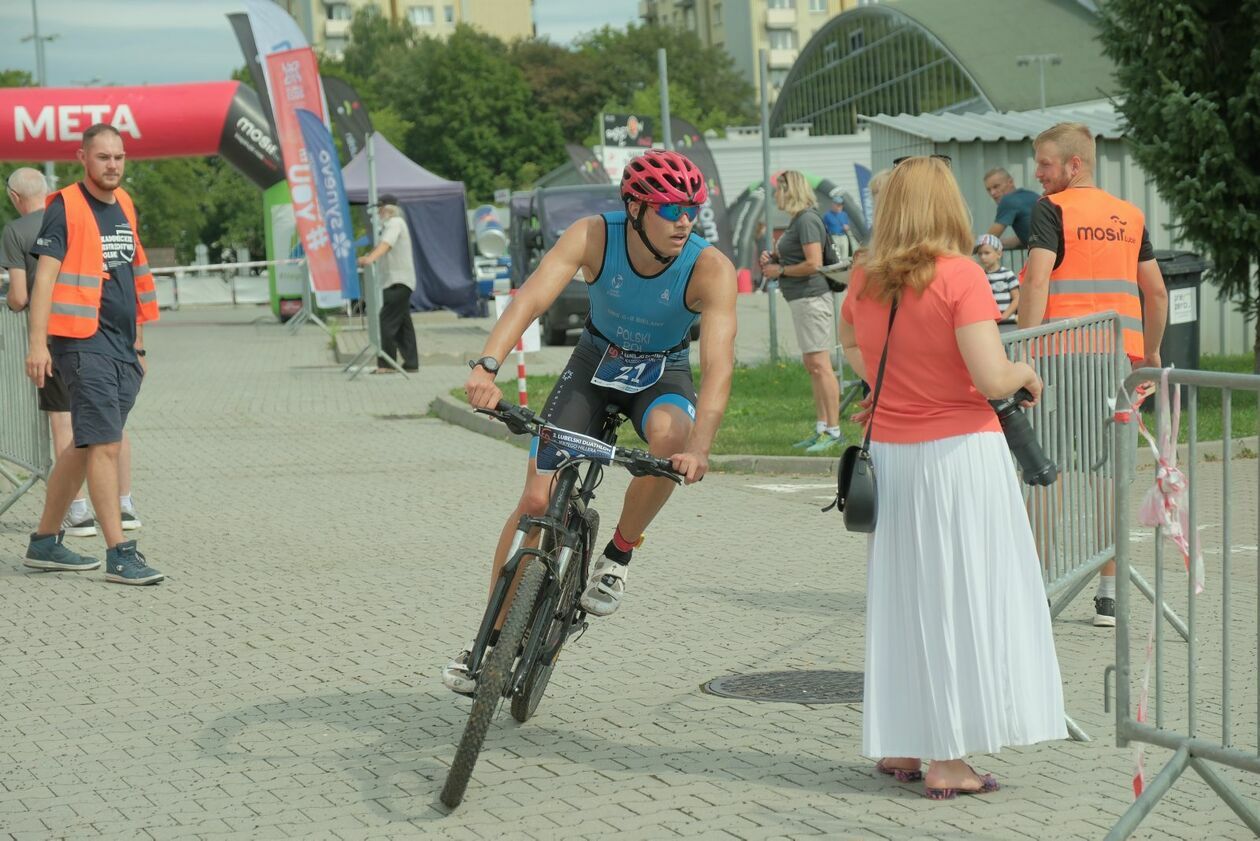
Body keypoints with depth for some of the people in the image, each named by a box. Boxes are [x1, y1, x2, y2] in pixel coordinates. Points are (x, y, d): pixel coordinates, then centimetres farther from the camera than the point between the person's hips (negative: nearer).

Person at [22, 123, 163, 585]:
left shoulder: (124, 206, 16)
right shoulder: (65, 208, -6)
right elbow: (45, 275, -12)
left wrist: (137, 344, 23)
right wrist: (37, 342, -21)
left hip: (123, 347, 8)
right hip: (84, 343, -8)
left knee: (85, 447, 12)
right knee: (105, 445, -11)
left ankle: (45, 542, 22)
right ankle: (119, 555, -10)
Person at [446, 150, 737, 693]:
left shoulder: (710, 269, -27)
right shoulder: (593, 236, -25)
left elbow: (718, 364, -37)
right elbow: (531, 298, -38)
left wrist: (700, 448, -52)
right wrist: (487, 366, -56)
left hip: (661, 376, -1)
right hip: (594, 363, 1)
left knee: (670, 435, -37)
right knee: (537, 501, -10)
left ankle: (618, 555, -11)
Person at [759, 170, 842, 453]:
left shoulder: (807, 219, -14)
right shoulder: (797, 219, 17)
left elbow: (814, 263, -21)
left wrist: (780, 270, -11)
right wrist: (773, 257, 11)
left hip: (811, 297, -11)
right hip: (801, 299, 11)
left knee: (819, 364, -12)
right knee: (811, 364, 12)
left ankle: (833, 431, -12)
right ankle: (821, 429, 17)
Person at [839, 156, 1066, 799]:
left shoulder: (864, 279, 4)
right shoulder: (960, 276, -15)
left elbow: (849, 344, 24)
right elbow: (991, 379, -20)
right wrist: (1027, 372, -1)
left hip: (889, 452, 6)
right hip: (959, 452, -6)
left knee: (902, 597, 15)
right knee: (957, 599, 1)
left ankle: (898, 746, 23)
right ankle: (945, 762, 3)